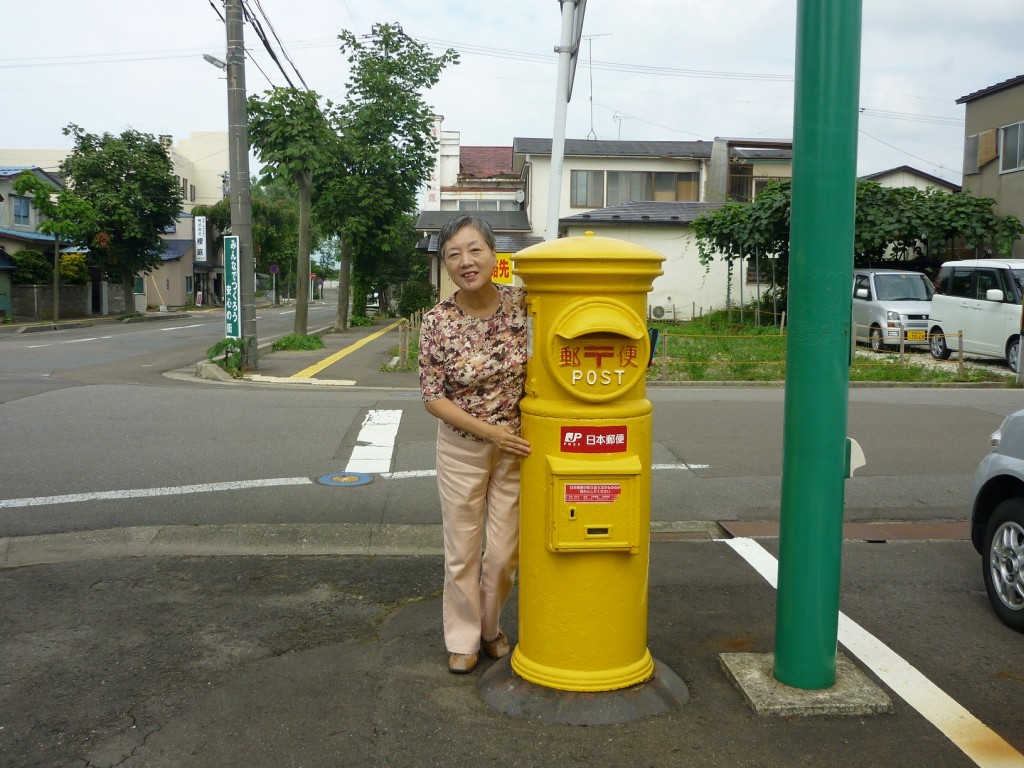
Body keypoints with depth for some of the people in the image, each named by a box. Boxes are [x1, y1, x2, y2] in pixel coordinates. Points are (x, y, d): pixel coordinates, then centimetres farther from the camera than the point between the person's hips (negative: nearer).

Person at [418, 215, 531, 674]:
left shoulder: (518, 303, -10)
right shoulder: (437, 322, -15)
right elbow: (432, 398, -10)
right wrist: (489, 430, -18)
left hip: (515, 445, 2)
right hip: (461, 448, -2)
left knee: (505, 551, 12)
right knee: (462, 550, 11)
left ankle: (490, 628, 38)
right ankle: (463, 638, 32)